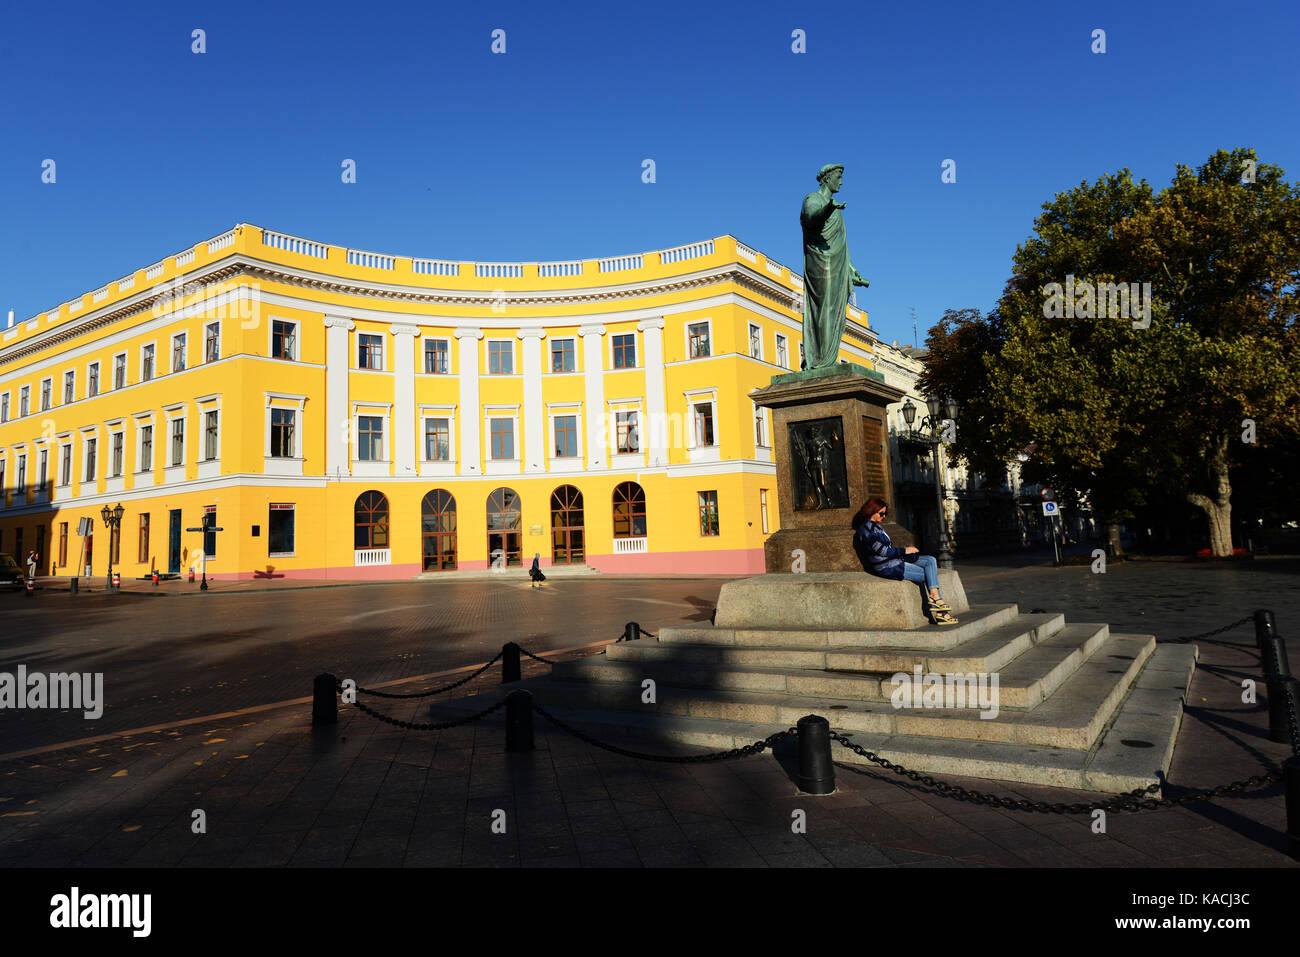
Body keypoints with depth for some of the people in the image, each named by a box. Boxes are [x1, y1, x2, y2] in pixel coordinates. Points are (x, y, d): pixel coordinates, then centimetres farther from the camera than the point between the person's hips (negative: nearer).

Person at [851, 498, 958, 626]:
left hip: (894, 561, 10)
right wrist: (905, 551, -10)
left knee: (931, 560, -1)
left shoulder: (876, 526, 18)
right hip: (887, 567, -10)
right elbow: (882, 551, -18)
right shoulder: (866, 529, -14)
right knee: (929, 575, -7)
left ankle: (935, 598, -11)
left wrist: (906, 550, 7)